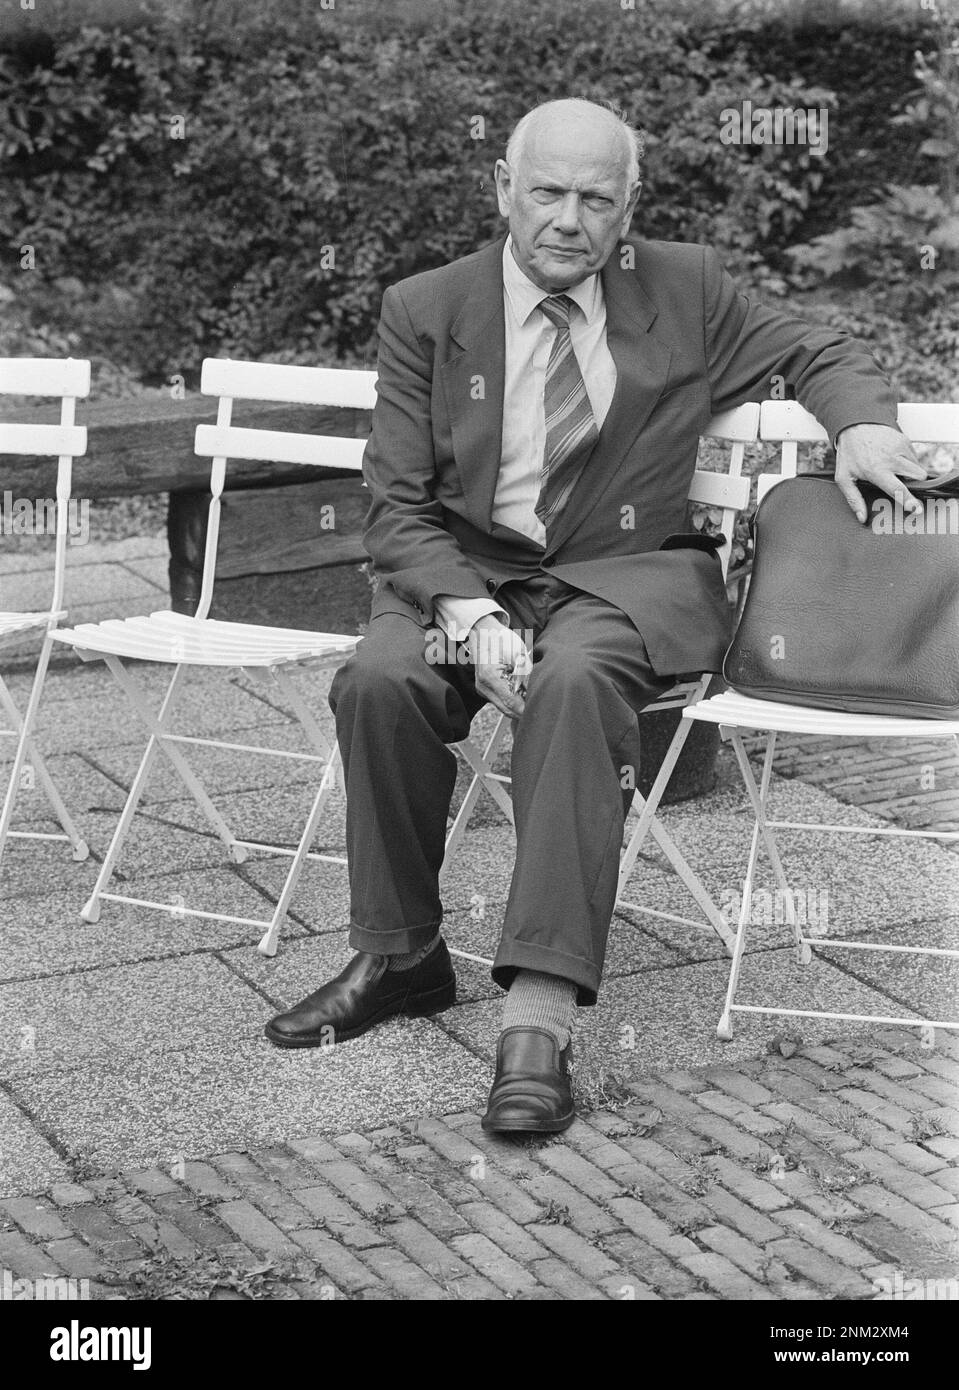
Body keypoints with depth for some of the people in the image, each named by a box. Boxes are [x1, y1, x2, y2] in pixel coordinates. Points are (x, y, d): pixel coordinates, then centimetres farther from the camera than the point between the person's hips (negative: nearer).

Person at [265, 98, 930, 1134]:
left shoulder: (687, 290, 6)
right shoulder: (426, 311, 1)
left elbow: (820, 356, 18)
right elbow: (396, 504, -2)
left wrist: (862, 425, -6)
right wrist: (469, 613, -21)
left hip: (629, 576, -1)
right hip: (468, 569, 1)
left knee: (573, 681, -35)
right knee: (379, 679, -30)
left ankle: (540, 1018, -38)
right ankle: (399, 954, -8)